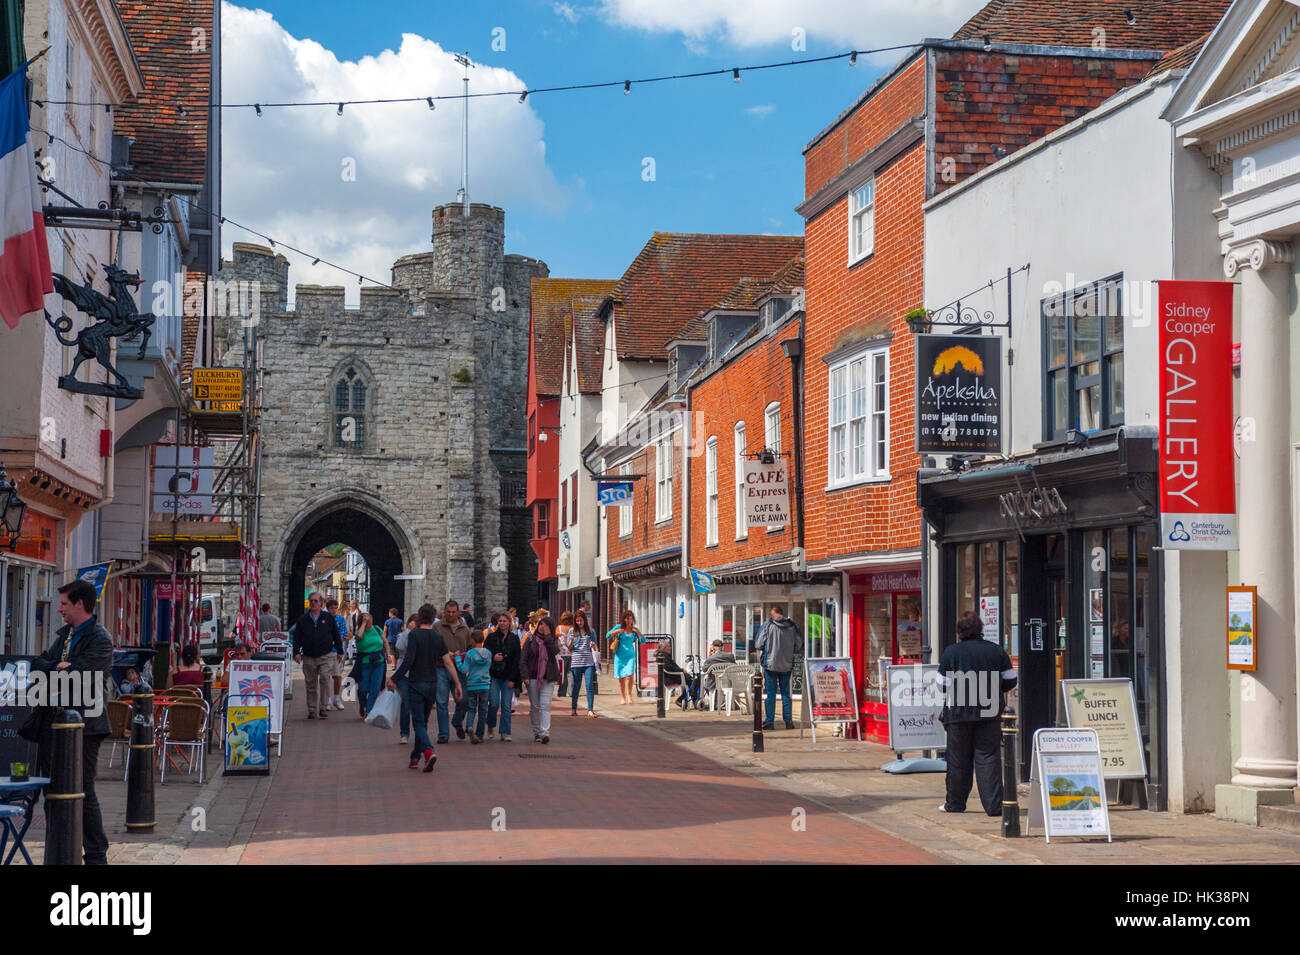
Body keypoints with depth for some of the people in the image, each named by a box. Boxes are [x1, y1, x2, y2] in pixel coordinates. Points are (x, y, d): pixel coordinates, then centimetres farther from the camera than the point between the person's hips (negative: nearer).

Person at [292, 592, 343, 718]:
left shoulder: (329, 618, 7)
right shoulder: (302, 619, 8)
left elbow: (336, 635, 12)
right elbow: (297, 637, 6)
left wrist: (339, 651, 12)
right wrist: (297, 652, -5)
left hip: (326, 656, -2)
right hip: (309, 657, 2)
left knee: (325, 678, -19)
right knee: (311, 684, 7)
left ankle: (323, 707, -12)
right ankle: (312, 710, 16)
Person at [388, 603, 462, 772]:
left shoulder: (414, 635, -9)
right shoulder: (438, 638, 6)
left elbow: (409, 660, -18)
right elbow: (448, 663, 3)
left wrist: (394, 679, -14)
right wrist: (457, 684, 6)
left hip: (416, 683, -5)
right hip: (432, 684, 5)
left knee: (418, 722, -4)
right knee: (423, 721, 15)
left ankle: (429, 751, -26)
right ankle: (415, 758, 21)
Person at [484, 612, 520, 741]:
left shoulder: (514, 639, 5)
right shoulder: (491, 637, 4)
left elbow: (517, 660, 2)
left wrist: (512, 679, -5)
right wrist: (493, 658, -15)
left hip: (508, 677, 1)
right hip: (494, 675, -1)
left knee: (506, 706, -1)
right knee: (494, 703, -8)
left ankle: (505, 733, 5)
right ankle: (491, 726, 18)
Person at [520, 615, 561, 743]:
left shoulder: (552, 641, 9)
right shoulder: (530, 640, 5)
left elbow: (556, 651, -13)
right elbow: (523, 659, 2)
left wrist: (547, 636, -11)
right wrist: (525, 676, -9)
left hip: (548, 679, -1)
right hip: (532, 678, 1)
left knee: (545, 705, -12)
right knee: (535, 707, 7)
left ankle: (545, 733, -20)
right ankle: (536, 733, 16)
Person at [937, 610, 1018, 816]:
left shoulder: (950, 653, -5)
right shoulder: (997, 651, 1)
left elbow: (943, 686, -3)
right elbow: (1010, 682, 6)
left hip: (959, 713, -1)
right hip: (989, 714, 1)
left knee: (958, 760, 9)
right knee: (988, 758, 1)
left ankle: (955, 803, 18)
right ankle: (994, 805, -5)